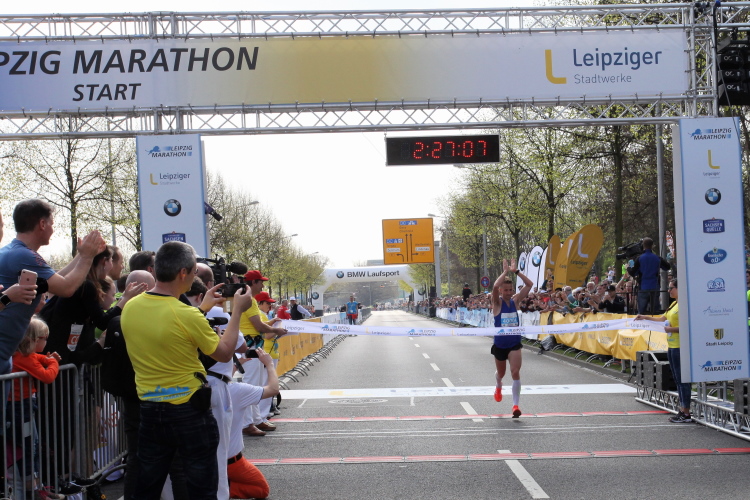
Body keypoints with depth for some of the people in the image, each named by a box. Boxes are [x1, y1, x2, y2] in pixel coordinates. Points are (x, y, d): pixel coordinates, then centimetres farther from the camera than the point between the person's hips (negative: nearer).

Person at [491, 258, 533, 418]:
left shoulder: (515, 301, -1)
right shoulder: (497, 303, -9)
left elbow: (529, 284, -9)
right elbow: (495, 287, -30)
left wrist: (516, 271, -15)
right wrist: (505, 271, -22)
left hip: (514, 344, 1)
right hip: (499, 344, -1)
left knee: (515, 372, -16)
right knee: (501, 373, 20)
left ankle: (515, 405, -14)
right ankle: (498, 388, 55)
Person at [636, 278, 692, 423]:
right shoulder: (674, 304, 16)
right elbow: (663, 319, 24)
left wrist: (671, 329, -17)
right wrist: (646, 317, 19)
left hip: (680, 347, -10)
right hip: (672, 346, 10)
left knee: (682, 379, -6)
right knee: (677, 379, 13)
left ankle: (686, 414, -2)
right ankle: (682, 410, 20)